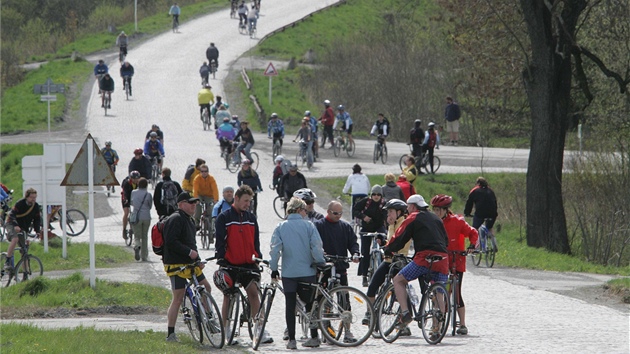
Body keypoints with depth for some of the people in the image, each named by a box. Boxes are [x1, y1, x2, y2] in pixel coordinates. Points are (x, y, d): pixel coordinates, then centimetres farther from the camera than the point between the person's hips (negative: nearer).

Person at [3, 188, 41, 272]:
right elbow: (12, 215, -25)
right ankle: (7, 262, -32)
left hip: (23, 228, 6)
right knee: (15, 239, -36)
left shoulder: (36, 207, -2)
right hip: (12, 224, -6)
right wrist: (15, 225, -41)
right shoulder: (20, 204, -19)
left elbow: (37, 220, 5)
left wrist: (38, 231, -10)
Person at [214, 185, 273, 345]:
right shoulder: (224, 217, -2)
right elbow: (220, 242, -4)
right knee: (228, 296, 3)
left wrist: (259, 258, 9)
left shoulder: (251, 218, 12)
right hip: (230, 264, -3)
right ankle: (226, 331, 11)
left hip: (248, 264, 3)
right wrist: (221, 260, -11)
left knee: (253, 292, -7)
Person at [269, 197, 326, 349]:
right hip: (307, 272, -1)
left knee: (290, 305, 4)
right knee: (310, 304, 10)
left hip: (288, 273, 1)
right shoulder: (308, 226, -4)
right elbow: (317, 248, -10)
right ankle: (314, 338, 11)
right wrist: (321, 263, 4)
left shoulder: (280, 227, 1)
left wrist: (273, 268, 2)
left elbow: (275, 249, -6)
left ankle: (291, 340, 1)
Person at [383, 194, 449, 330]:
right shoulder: (436, 218, 26)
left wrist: (387, 251, 18)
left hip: (425, 257, -6)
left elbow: (399, 238, 4)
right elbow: (446, 240, 31)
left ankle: (405, 313, -8)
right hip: (442, 260, 6)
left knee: (398, 280, 7)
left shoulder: (413, 218, 6)